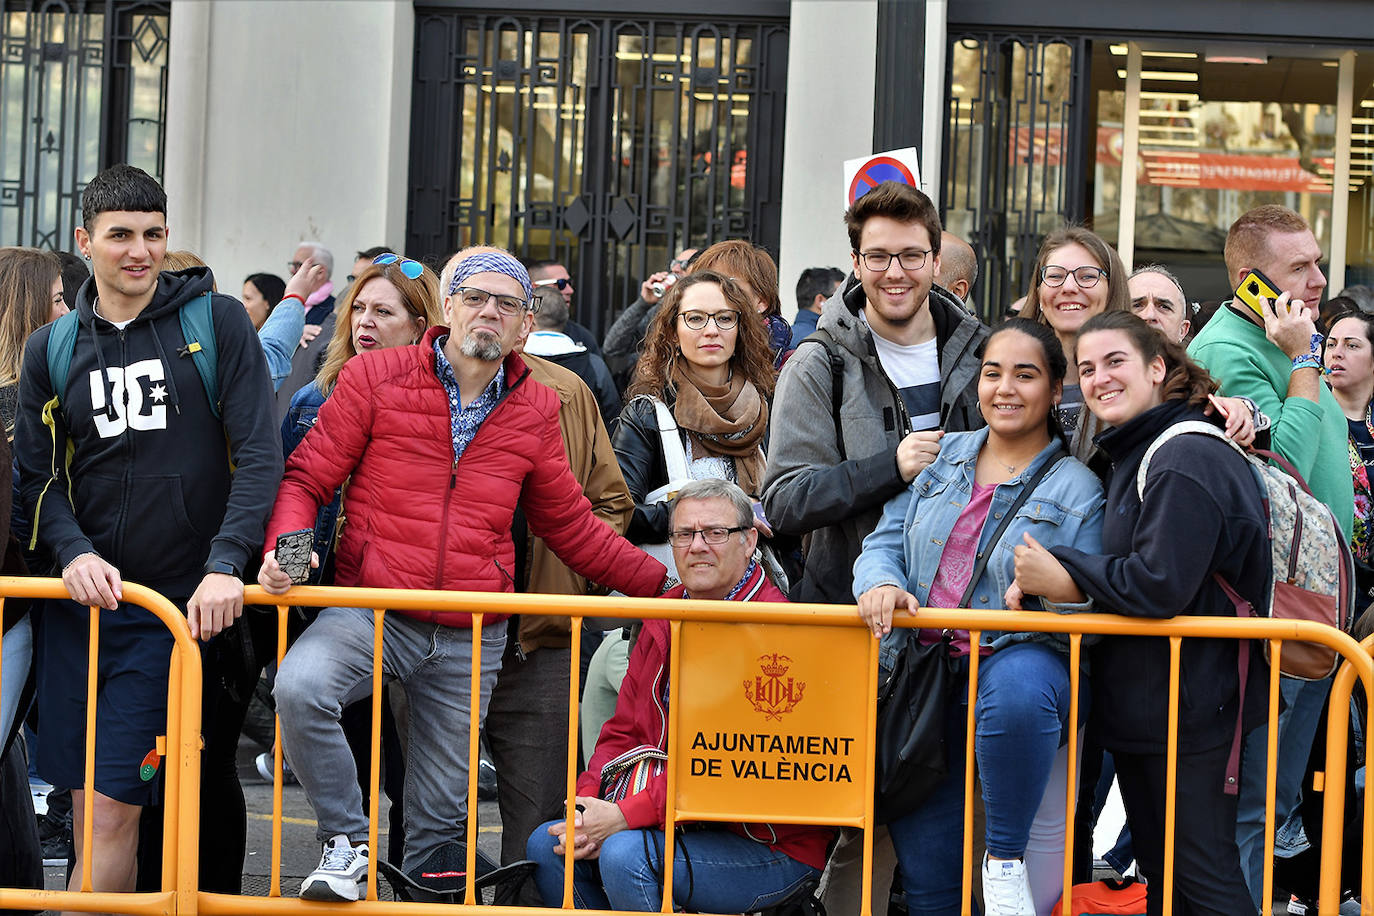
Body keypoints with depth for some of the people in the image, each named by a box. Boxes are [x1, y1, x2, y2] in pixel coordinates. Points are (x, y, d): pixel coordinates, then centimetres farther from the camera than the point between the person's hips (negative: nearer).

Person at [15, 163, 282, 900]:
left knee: (112, 809, -10)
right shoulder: (51, 349, 11)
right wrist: (75, 551, -10)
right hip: (81, 600, 4)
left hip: (179, 604, -3)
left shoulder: (217, 323, 1)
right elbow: (36, 475, 9)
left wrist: (225, 564, -16)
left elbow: (259, 457, -5)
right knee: (86, 804, 5)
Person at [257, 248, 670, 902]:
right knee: (299, 687, -33)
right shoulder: (376, 378, -1)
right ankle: (346, 842, -13)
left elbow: (572, 527, 19)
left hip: (469, 645, 3)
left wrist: (664, 584, 16)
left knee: (439, 812, 8)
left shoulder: (534, 412, 9)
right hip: (370, 614, -3)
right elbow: (308, 477, 1)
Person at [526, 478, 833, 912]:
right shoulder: (662, 621, 12)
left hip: (769, 843, -8)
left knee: (626, 854, -29)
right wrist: (586, 804, -7)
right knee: (546, 845, -1)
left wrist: (625, 815, -24)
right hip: (677, 824, 8)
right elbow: (624, 732, 14)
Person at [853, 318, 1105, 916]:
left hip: (1023, 661, -4)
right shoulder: (942, 458, 13)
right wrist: (881, 583, -13)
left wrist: (1057, 591, -27)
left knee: (1016, 686, -43)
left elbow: (1094, 618, -5)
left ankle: (1006, 856, -25)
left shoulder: (1077, 490, -1)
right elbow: (885, 541, 10)